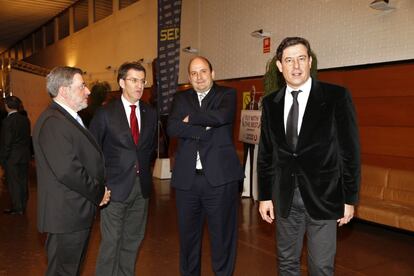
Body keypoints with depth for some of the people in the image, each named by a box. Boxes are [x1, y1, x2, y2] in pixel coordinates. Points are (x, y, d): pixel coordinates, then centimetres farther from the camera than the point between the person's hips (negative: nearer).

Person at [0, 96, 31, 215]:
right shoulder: (25, 119, 2)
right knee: (23, 181, 13)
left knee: (13, 182, 3)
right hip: (25, 156, 6)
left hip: (12, 157, -6)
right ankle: (23, 205, 23)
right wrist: (27, 151, 15)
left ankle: (17, 208, 9)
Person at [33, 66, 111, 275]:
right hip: (66, 216, -10)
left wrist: (99, 189, 5)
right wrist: (98, 193, -15)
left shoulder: (69, 118, 14)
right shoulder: (53, 122, -20)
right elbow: (67, 170, -28)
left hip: (77, 211, 10)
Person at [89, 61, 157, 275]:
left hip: (141, 186, 4)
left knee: (133, 239, 14)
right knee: (111, 241, 1)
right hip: (115, 186, -4)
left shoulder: (150, 113, 7)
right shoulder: (105, 114, -6)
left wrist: (144, 168, 10)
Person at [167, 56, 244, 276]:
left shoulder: (227, 94, 5)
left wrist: (190, 118, -6)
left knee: (222, 234, 8)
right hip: (187, 178, 3)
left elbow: (221, 116, -17)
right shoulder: (181, 99, 13)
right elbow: (172, 128, -5)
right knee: (188, 234, 16)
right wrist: (205, 130, -12)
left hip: (220, 177, -3)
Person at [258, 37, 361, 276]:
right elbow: (265, 153, 8)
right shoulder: (271, 103, 4)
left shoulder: (336, 96, -6)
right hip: (285, 197, 3)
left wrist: (350, 198, -5)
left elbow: (350, 150, -5)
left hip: (323, 195, -3)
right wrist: (265, 196, 7)